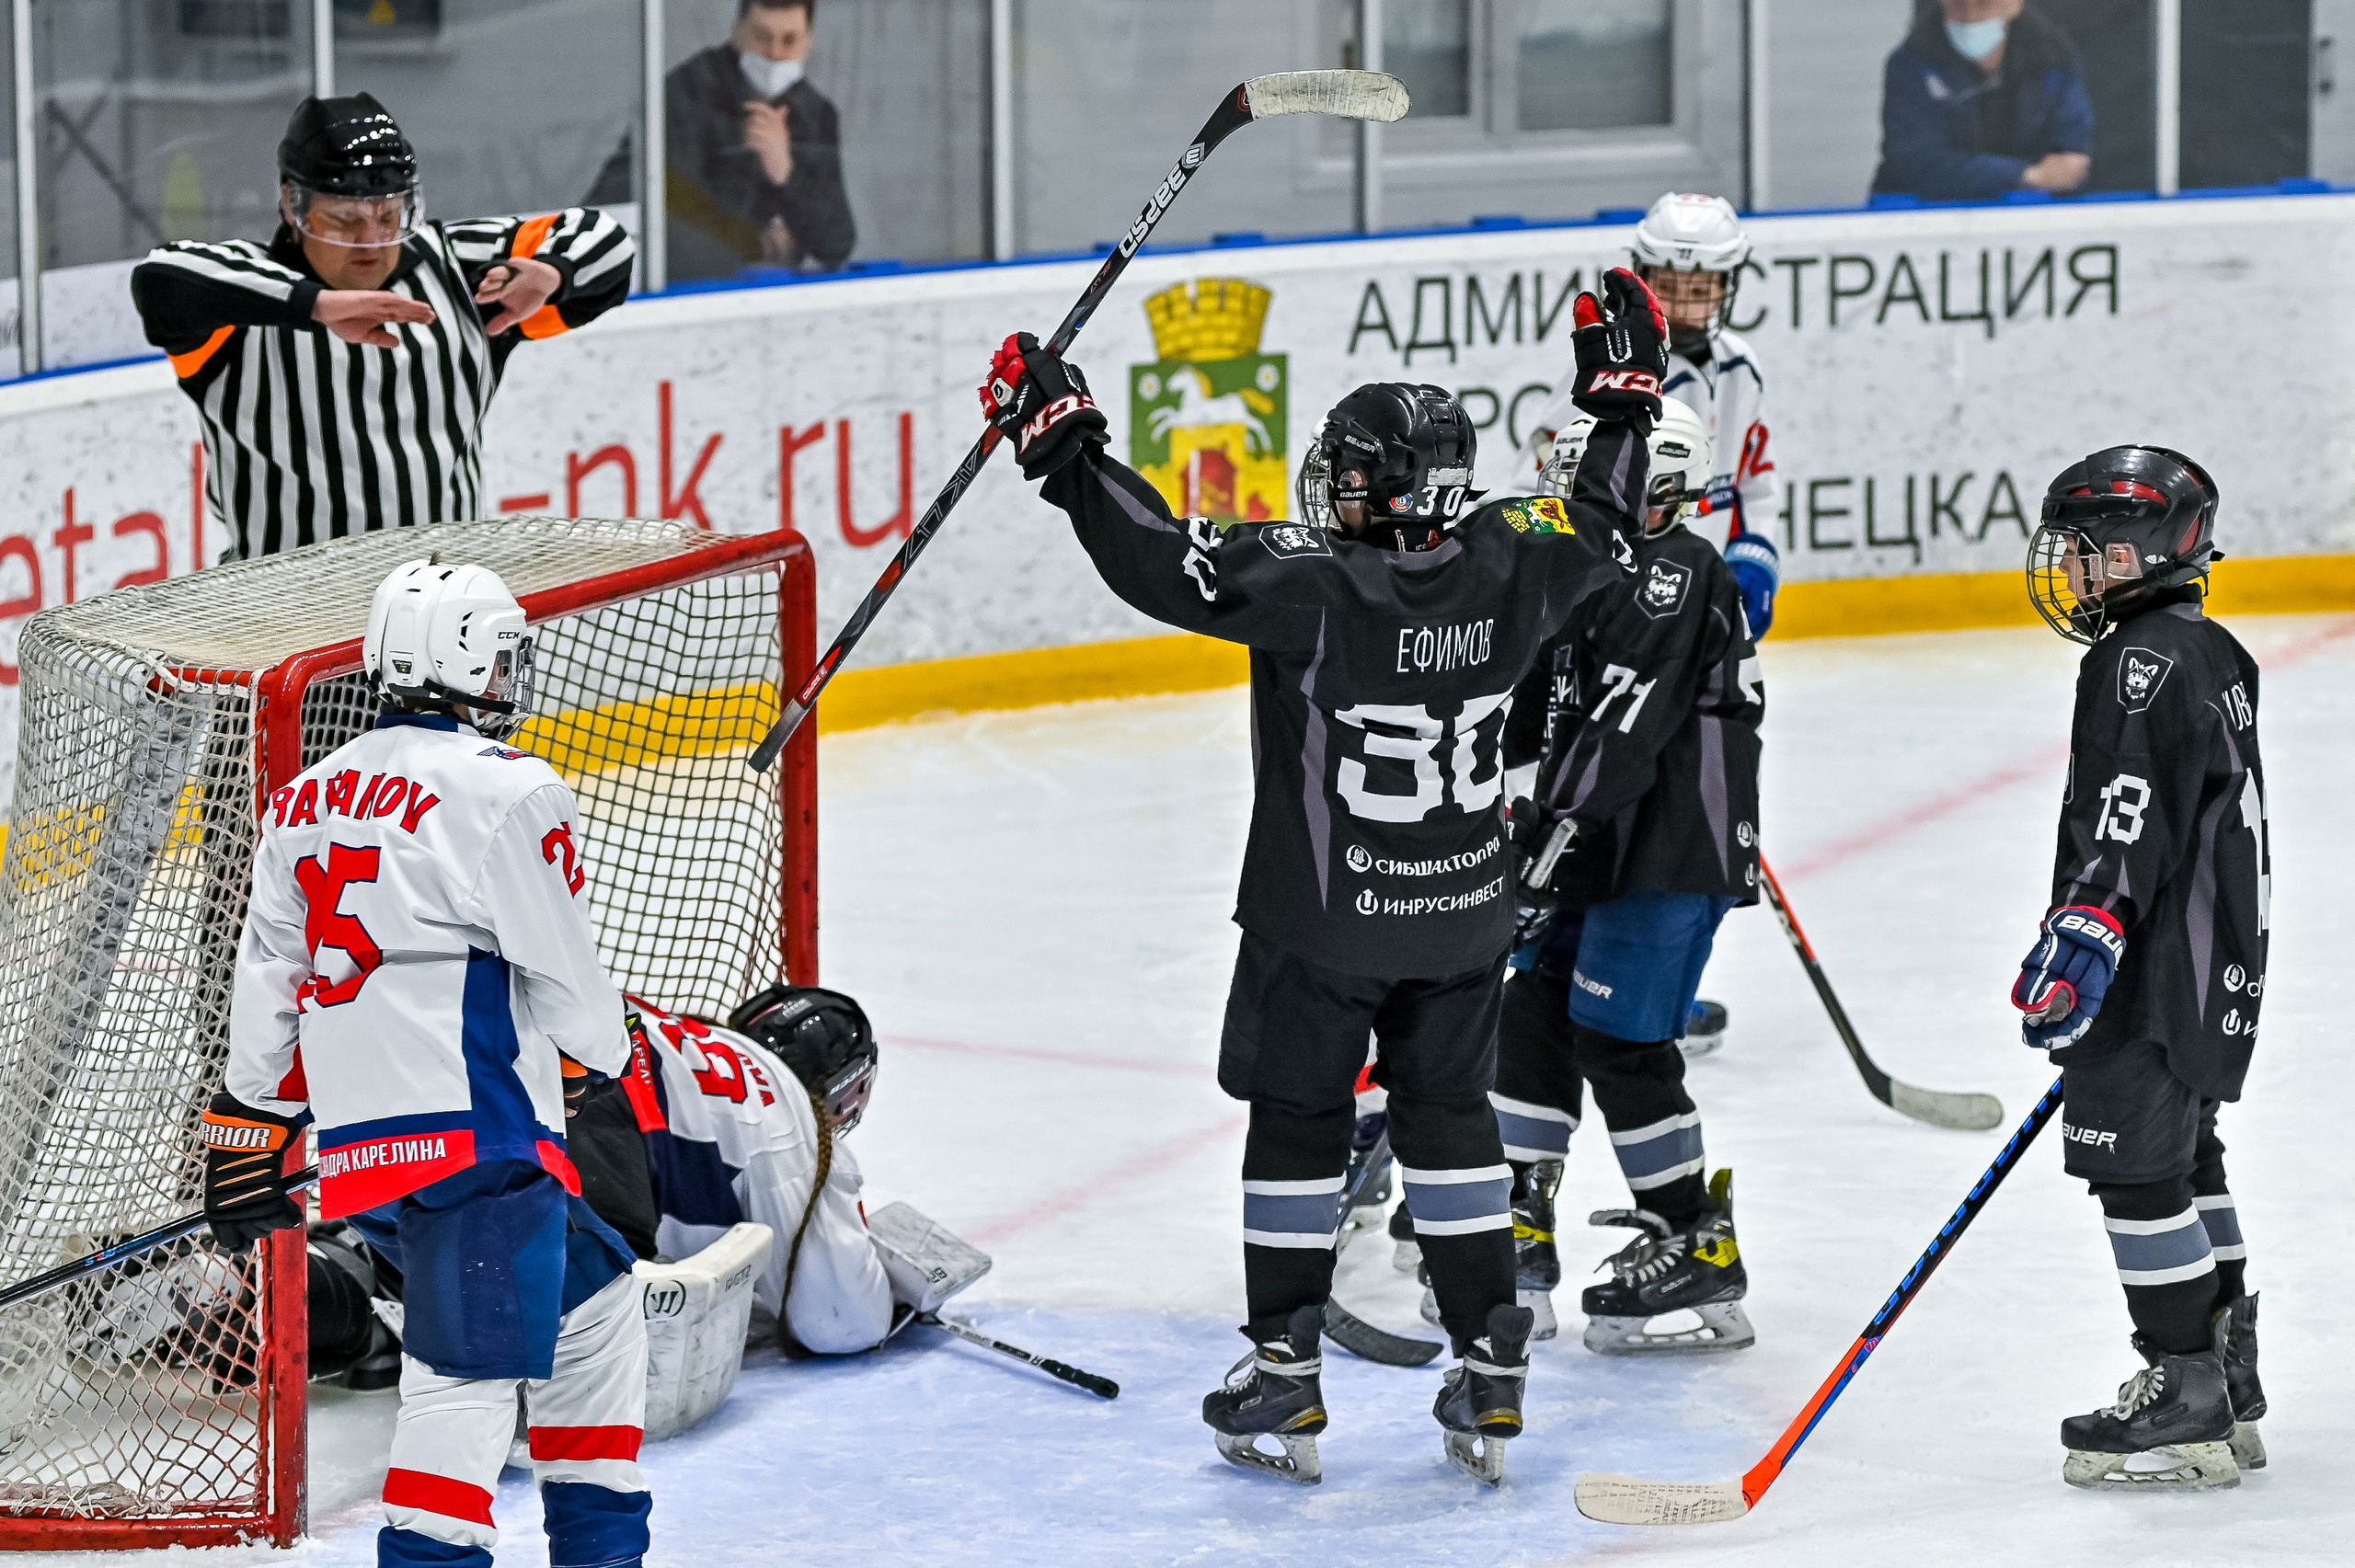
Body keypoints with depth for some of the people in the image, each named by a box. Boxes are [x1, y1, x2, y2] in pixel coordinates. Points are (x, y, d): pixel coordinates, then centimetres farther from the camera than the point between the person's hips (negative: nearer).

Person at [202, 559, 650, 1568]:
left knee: (594, 1301, 22)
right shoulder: (503, 792, -9)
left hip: (355, 1146, 8)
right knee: (472, 1370, -13)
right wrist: (609, 1070, 15)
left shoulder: (306, 800, 15)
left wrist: (246, 1142, 27)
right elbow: (566, 982, -5)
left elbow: (265, 989, 20)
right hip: (474, 1138, -8)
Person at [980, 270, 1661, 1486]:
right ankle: (1489, 1383, 16)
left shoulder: (1313, 584, -25)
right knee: (1450, 1115, 16)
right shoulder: (1503, 569, -9)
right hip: (1464, 916, 5)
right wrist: (1626, 395, 22)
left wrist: (1061, 441, -23)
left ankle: (1284, 1383, 14)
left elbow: (1160, 560, -28)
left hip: (1321, 918, -5)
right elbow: (1598, 528, 11)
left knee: (1298, 1123, 10)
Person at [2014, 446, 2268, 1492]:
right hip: (2214, 967, 11)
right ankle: (2225, 1393, 25)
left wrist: (2086, 934, -30)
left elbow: (2132, 816, -26)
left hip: (2159, 974, -11)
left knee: (2135, 1164, -7)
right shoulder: (2213, 656, 16)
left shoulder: (2148, 660, -16)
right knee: (2183, 1162, 18)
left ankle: (2185, 1405, -5)